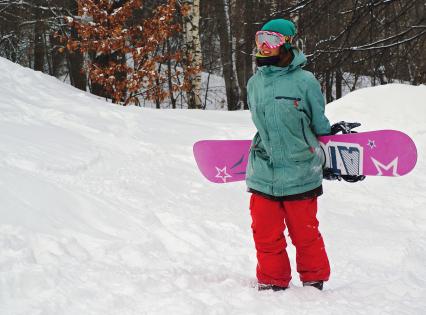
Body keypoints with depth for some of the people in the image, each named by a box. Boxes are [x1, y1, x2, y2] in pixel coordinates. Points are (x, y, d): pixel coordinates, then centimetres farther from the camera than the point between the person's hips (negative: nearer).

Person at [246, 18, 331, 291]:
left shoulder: (305, 81, -7)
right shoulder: (255, 83, 6)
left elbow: (319, 125, 3)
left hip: (300, 175, -4)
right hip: (262, 176, 4)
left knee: (305, 235, 8)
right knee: (266, 236, 6)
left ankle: (314, 280, 27)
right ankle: (272, 282, 21)